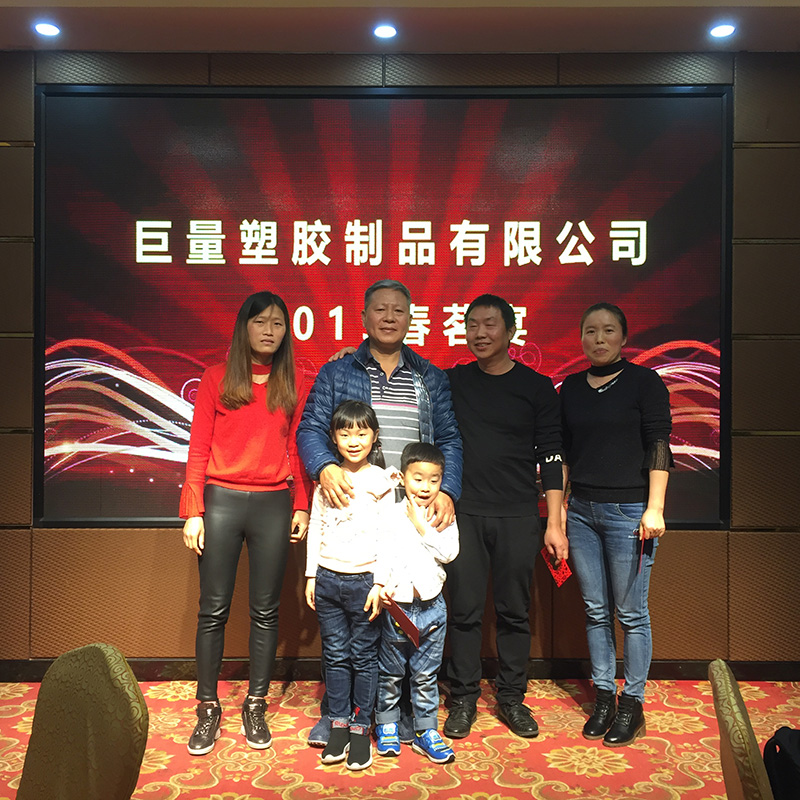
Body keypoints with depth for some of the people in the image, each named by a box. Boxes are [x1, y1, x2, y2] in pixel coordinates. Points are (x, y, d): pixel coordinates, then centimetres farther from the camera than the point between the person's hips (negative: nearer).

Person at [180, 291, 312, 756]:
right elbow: (199, 449, 1)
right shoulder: (217, 379, 3)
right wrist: (193, 511, -5)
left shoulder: (294, 386, 8)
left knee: (266, 610, 7)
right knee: (214, 610, 4)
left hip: (273, 504, 1)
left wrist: (302, 506, 1)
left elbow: (298, 450, 8)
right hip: (221, 502, -1)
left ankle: (256, 706, 21)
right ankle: (209, 709, 18)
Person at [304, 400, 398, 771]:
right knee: (335, 656, 10)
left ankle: (360, 728, 19)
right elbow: (315, 528, 11)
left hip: (364, 580, -3)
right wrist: (311, 576, 8)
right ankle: (338, 724, 22)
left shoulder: (381, 481, -3)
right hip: (328, 580, 3)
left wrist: (380, 584, -9)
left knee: (364, 656, 6)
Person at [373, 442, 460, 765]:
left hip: (431, 605, 2)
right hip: (397, 605, -1)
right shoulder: (392, 515, -5)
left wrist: (422, 526, -13)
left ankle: (426, 731, 25)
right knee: (390, 672, 13)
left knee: (426, 675, 12)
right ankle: (387, 725, 31)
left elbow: (449, 552, -11)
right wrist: (380, 585, -24)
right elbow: (381, 553, -10)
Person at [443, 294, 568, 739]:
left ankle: (512, 698, 24)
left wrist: (555, 523, -2)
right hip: (464, 514, 1)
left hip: (519, 518, 0)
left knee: (515, 612, 8)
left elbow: (551, 458, 2)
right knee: (465, 610, 5)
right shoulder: (452, 382, 6)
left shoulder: (537, 387, 2)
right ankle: (464, 699, 21)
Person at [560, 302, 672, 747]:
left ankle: (633, 703, 17)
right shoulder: (572, 388, 11)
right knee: (596, 610, 10)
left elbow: (658, 447, -6)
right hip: (582, 511, 4)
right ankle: (603, 697, 23)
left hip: (629, 511, -4)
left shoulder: (644, 382, -2)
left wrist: (654, 509, -13)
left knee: (631, 613, 2)